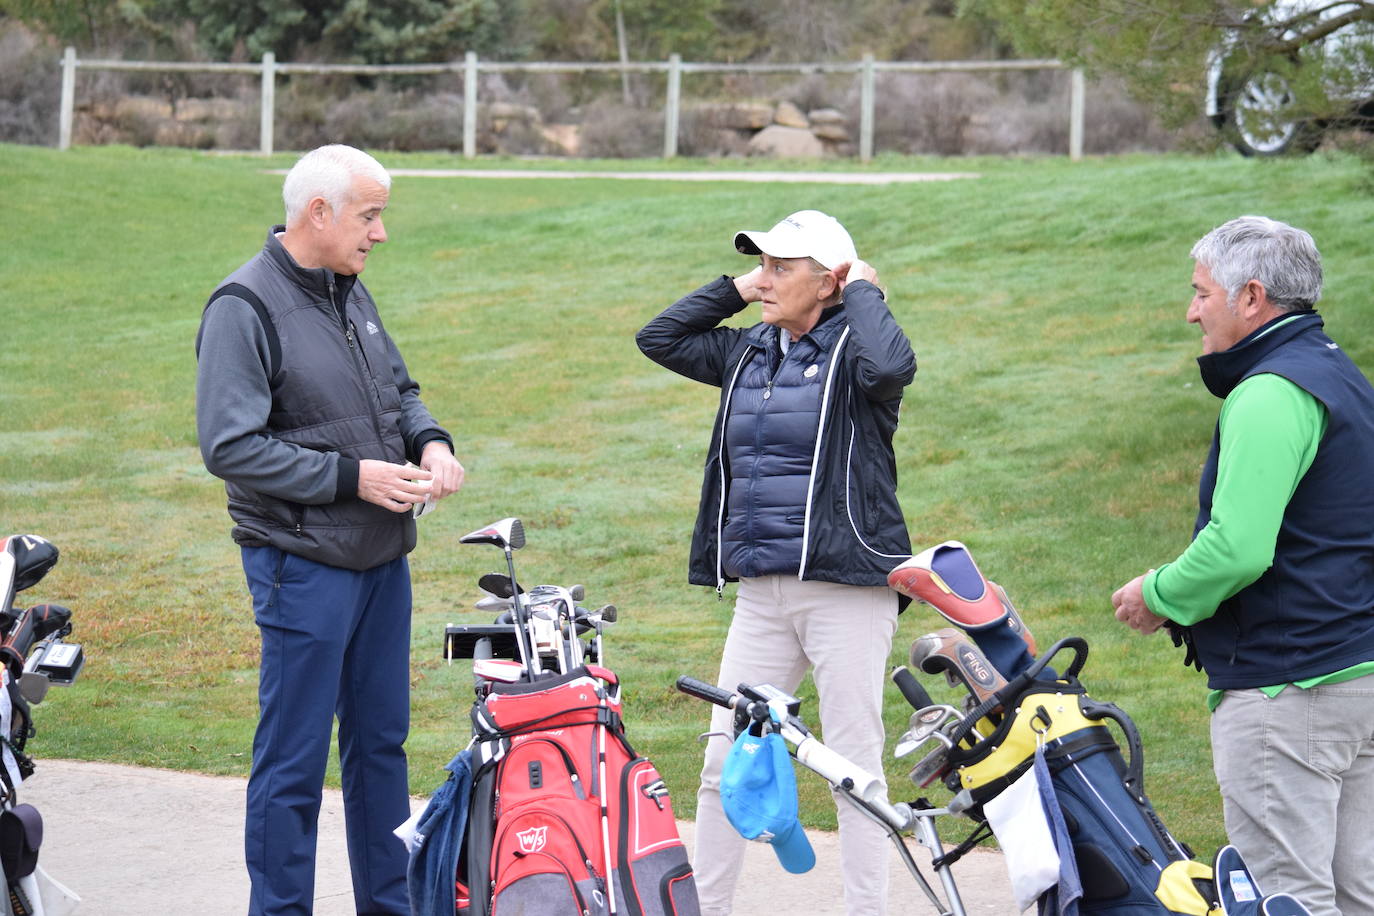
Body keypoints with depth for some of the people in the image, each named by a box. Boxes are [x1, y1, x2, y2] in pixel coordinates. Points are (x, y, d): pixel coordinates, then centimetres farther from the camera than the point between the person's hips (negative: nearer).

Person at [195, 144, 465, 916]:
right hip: (304, 567, -8)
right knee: (295, 761, -2)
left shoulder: (352, 293, 10)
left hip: (384, 558, 8)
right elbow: (229, 446, -19)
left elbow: (399, 388, 23)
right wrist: (351, 477, -20)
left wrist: (430, 441, 1)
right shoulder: (246, 307, -14)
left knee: (382, 742, 15)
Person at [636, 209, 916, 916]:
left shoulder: (851, 348, -5)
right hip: (760, 593, 6)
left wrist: (863, 292, -11)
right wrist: (735, 290, 11)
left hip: (846, 590, -6)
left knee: (854, 766, 0)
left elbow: (892, 366, -28)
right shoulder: (749, 353, 14)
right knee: (723, 764, 5)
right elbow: (658, 338, 18)